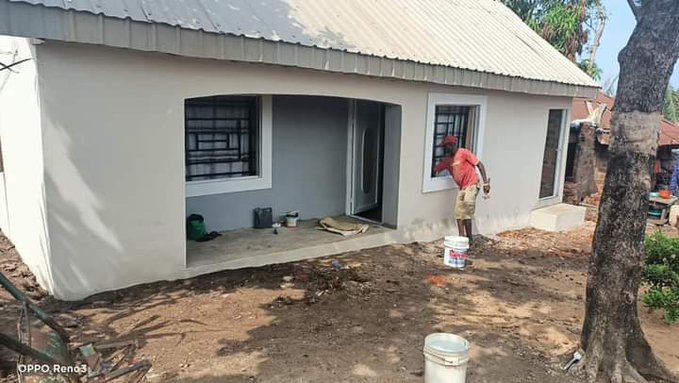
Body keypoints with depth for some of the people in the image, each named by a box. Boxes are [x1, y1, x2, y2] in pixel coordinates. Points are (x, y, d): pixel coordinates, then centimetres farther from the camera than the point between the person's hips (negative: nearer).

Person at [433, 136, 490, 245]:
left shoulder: (463, 153, -10)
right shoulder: (447, 160, 10)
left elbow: (480, 165, -11)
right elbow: (435, 170, 13)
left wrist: (485, 183, -16)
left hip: (472, 185, -7)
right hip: (461, 188, 8)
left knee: (467, 213, -14)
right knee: (459, 213, 2)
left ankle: (469, 239, -7)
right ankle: (461, 238, 7)